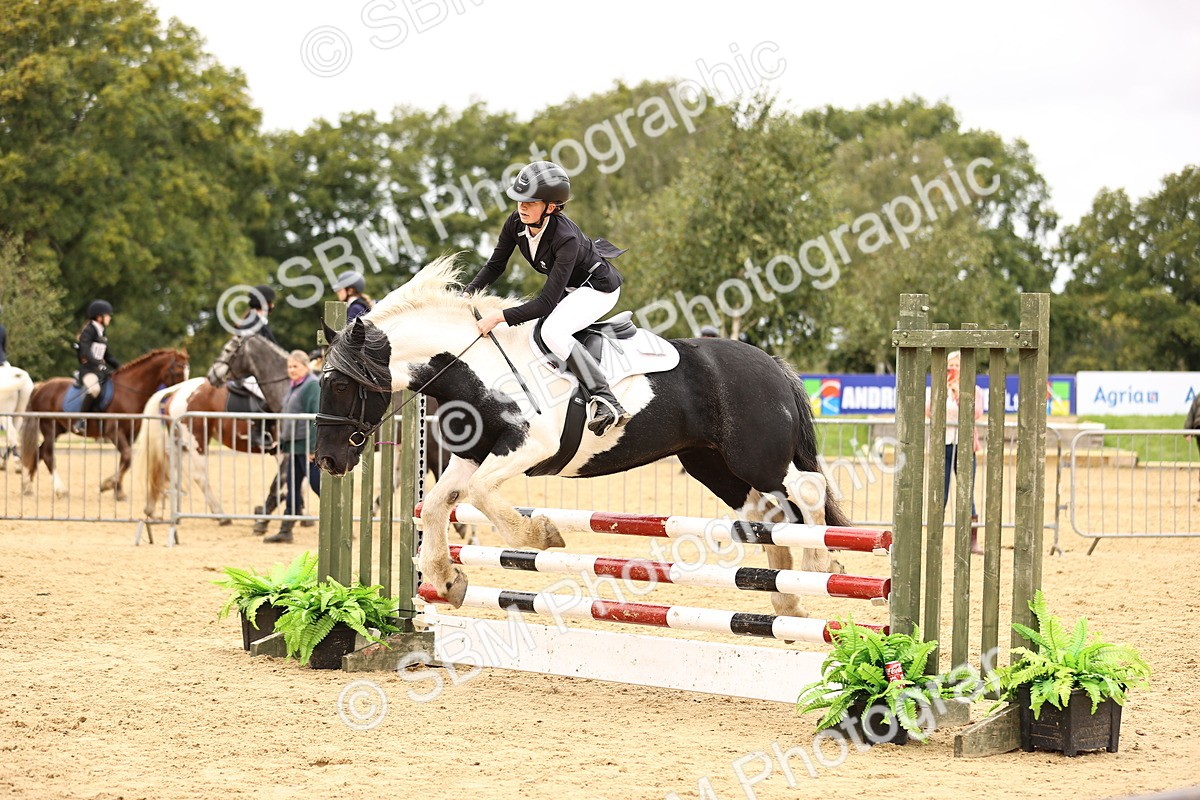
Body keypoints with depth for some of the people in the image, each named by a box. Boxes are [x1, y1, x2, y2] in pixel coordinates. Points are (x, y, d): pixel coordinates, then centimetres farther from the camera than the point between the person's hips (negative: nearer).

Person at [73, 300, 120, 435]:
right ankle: (80, 421, -29)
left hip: (100, 369, 9)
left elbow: (107, 356, 22)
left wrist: (120, 366, 8)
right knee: (94, 388, -37)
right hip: (87, 369, -9)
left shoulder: (103, 332, 17)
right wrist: (100, 365, -31)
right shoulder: (88, 331, -8)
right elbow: (85, 353, -21)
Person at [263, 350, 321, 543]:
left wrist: (313, 447, -22)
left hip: (307, 445, -9)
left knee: (317, 484, -6)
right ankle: (286, 530, 13)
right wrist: (283, 444, 20)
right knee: (292, 486, 10)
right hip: (293, 445, 9)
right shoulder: (293, 387, 16)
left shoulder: (312, 385, -12)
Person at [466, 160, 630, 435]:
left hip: (598, 288, -9)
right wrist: (468, 294, -15)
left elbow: (547, 302, -36)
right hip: (568, 288, 9)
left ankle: (605, 402, -31)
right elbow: (495, 265, 0)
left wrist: (500, 317, -38)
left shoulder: (566, 238, -36)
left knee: (552, 331, -31)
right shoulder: (516, 223, -16)